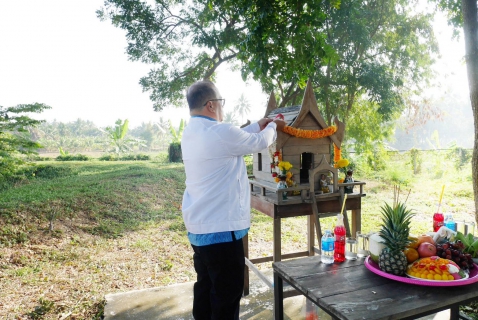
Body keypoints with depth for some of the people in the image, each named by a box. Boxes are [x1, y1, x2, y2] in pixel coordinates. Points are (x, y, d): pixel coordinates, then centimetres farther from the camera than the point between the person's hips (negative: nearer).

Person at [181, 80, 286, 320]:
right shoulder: (220, 132, -20)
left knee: (206, 286, 21)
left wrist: (258, 125, 23)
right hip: (220, 228, -9)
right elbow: (260, 143, -5)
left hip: (198, 226, 9)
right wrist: (273, 127, 15)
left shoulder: (190, 133, 9)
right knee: (227, 292, 6)